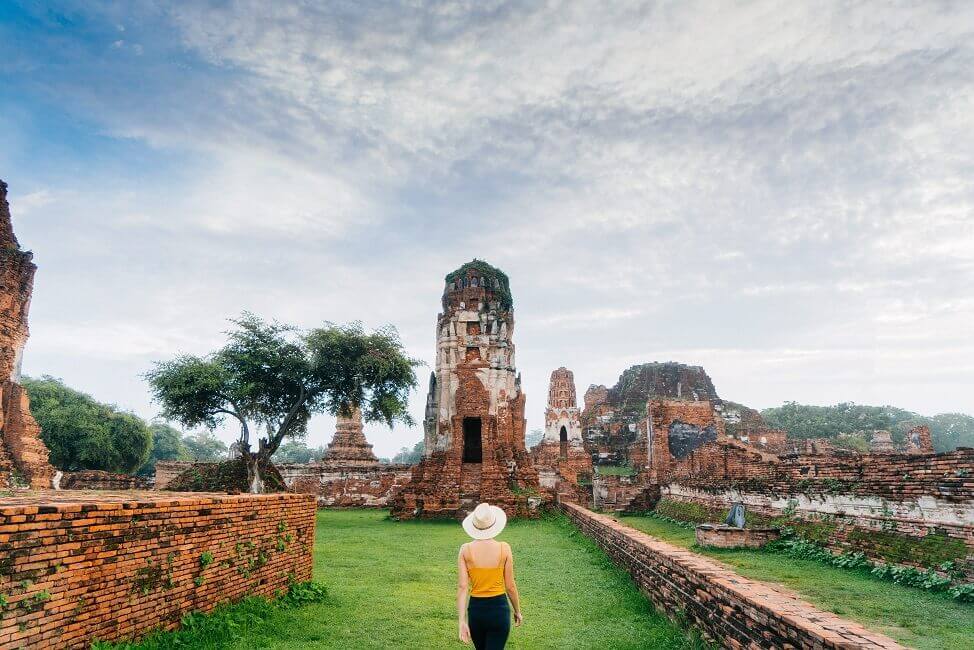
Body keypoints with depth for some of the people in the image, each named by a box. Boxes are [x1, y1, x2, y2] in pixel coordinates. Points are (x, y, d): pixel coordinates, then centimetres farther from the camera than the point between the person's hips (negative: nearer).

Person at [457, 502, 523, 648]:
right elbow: (510, 586, -5)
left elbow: (462, 587, -12)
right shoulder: (504, 548, -11)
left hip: (476, 609, 2)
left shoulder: (466, 550, -8)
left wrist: (462, 620, -10)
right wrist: (517, 611, 10)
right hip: (499, 609, -2)